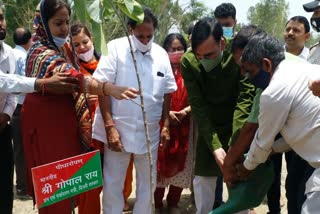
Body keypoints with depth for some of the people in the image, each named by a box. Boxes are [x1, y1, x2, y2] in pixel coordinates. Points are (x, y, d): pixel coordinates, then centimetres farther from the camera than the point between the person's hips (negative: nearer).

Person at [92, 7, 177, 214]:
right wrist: (109, 126, -16)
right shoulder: (115, 48, -8)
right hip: (118, 129, -3)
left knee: (147, 183, 15)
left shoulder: (161, 54, 4)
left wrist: (166, 125, 7)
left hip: (150, 131, 4)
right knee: (112, 184, 6)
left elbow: (167, 92, 11)